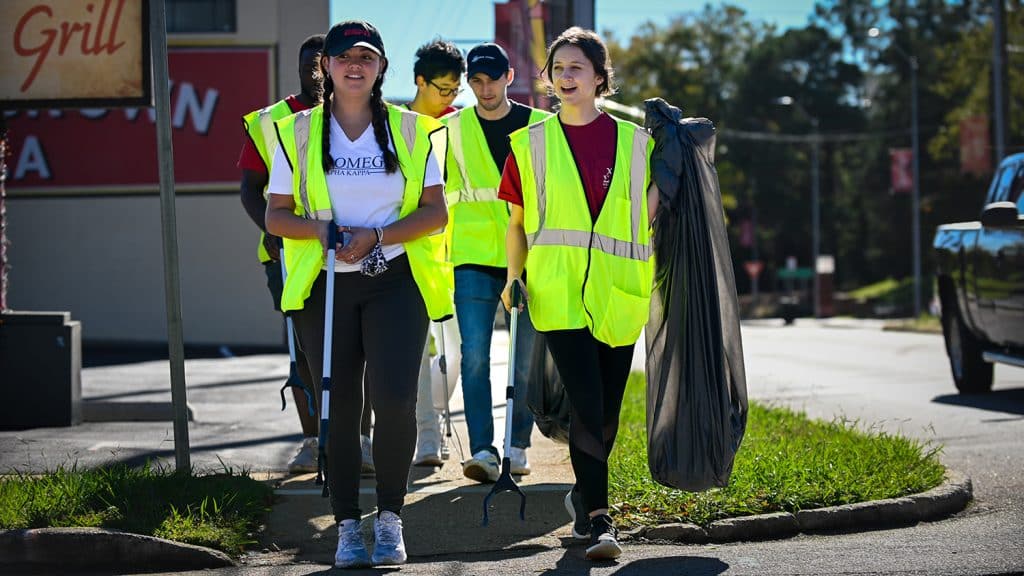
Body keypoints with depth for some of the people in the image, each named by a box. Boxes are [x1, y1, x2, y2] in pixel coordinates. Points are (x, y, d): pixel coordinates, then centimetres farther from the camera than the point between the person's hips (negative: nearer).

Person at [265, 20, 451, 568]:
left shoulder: (410, 130, 5)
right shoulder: (299, 133, 6)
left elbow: (435, 212, 2)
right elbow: (276, 216, 6)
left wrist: (377, 236, -13)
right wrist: (320, 229, -14)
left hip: (395, 281, -1)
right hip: (325, 285, 1)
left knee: (394, 399, -14)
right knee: (339, 408, 2)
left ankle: (390, 517, 3)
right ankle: (347, 526, 13)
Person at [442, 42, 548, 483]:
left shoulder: (538, 126, 4)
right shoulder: (452, 129, 6)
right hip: (474, 255, 0)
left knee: (527, 357, 4)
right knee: (475, 355, -8)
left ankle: (518, 447, 15)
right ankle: (482, 450, -8)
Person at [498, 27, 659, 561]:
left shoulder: (632, 140, 8)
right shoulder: (531, 143, 7)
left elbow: (645, 213, 14)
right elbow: (517, 221, 13)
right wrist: (515, 276, 3)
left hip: (616, 292, 2)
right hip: (559, 291, -2)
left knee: (607, 410, 9)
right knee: (586, 402, -14)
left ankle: (583, 496, 32)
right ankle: (598, 519, -12)